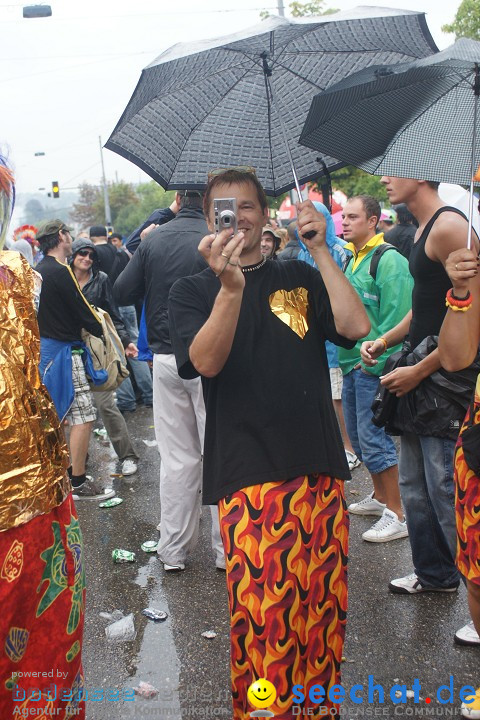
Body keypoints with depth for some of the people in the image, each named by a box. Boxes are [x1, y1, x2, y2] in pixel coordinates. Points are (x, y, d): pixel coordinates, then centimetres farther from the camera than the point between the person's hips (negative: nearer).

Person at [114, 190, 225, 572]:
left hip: (166, 360, 4)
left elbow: (122, 293, 4)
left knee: (177, 458, 12)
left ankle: (174, 551, 20)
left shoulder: (153, 241, 1)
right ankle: (226, 549, 16)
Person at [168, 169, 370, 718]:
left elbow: (355, 326, -2)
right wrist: (231, 287, -24)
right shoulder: (192, 291, 8)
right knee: (262, 613, -6)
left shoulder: (301, 278, 14)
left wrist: (320, 250, -3)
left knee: (323, 604, 10)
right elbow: (207, 361, -11)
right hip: (247, 473, -3)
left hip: (319, 467, 3)